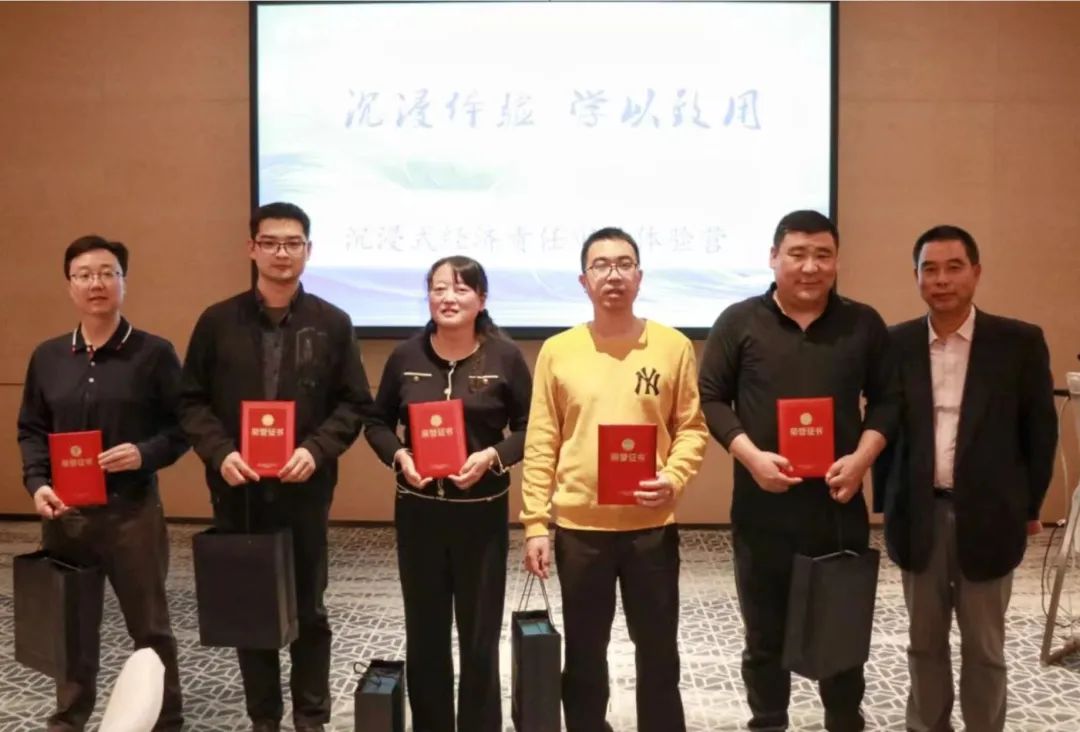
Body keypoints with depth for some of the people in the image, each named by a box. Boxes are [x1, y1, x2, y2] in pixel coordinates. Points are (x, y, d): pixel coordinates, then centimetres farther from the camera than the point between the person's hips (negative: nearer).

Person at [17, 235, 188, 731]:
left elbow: (182, 426, -3)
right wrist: (37, 483, -5)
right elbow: (31, 430, 10)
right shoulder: (47, 356, 7)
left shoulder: (154, 353, -4)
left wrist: (145, 454, -19)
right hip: (64, 513, 3)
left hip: (133, 511, -3)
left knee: (149, 625, 9)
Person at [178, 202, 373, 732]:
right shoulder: (217, 321, 2)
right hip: (237, 490, 1)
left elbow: (355, 404, 1)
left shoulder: (332, 324, 1)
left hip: (304, 489, -1)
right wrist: (219, 452, -13)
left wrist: (316, 450, -14)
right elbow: (192, 401, 3)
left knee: (308, 608, 9)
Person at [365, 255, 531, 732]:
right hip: (418, 510, 2)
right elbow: (377, 422, 9)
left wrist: (493, 455, -16)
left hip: (482, 512, -2)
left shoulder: (505, 357, -5)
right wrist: (399, 456, -10)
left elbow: (530, 427, 0)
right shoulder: (405, 357, 0)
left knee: (480, 636, 7)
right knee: (424, 634, 11)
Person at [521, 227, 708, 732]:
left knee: (658, 651, 13)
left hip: (652, 525, 0)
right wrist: (535, 523, -4)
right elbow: (540, 444, 0)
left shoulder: (673, 346, 0)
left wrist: (674, 479, -16)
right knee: (584, 655, 14)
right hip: (578, 526, 0)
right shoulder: (557, 351, 0)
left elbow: (692, 428, 2)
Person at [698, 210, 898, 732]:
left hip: (839, 504, 1)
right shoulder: (740, 322, -1)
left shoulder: (863, 324, 5)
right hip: (762, 507, -1)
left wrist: (862, 458, -9)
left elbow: (886, 398, 8)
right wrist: (751, 456, -14)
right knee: (765, 635, 12)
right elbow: (711, 397, -1)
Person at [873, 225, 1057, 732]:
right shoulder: (895, 344, 0)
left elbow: (1040, 429, 2)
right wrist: (887, 504, 4)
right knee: (924, 642, 14)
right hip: (920, 515, 2)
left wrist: (1030, 506, 4)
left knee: (984, 648, 11)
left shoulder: (1020, 342, -5)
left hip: (987, 516, -1)